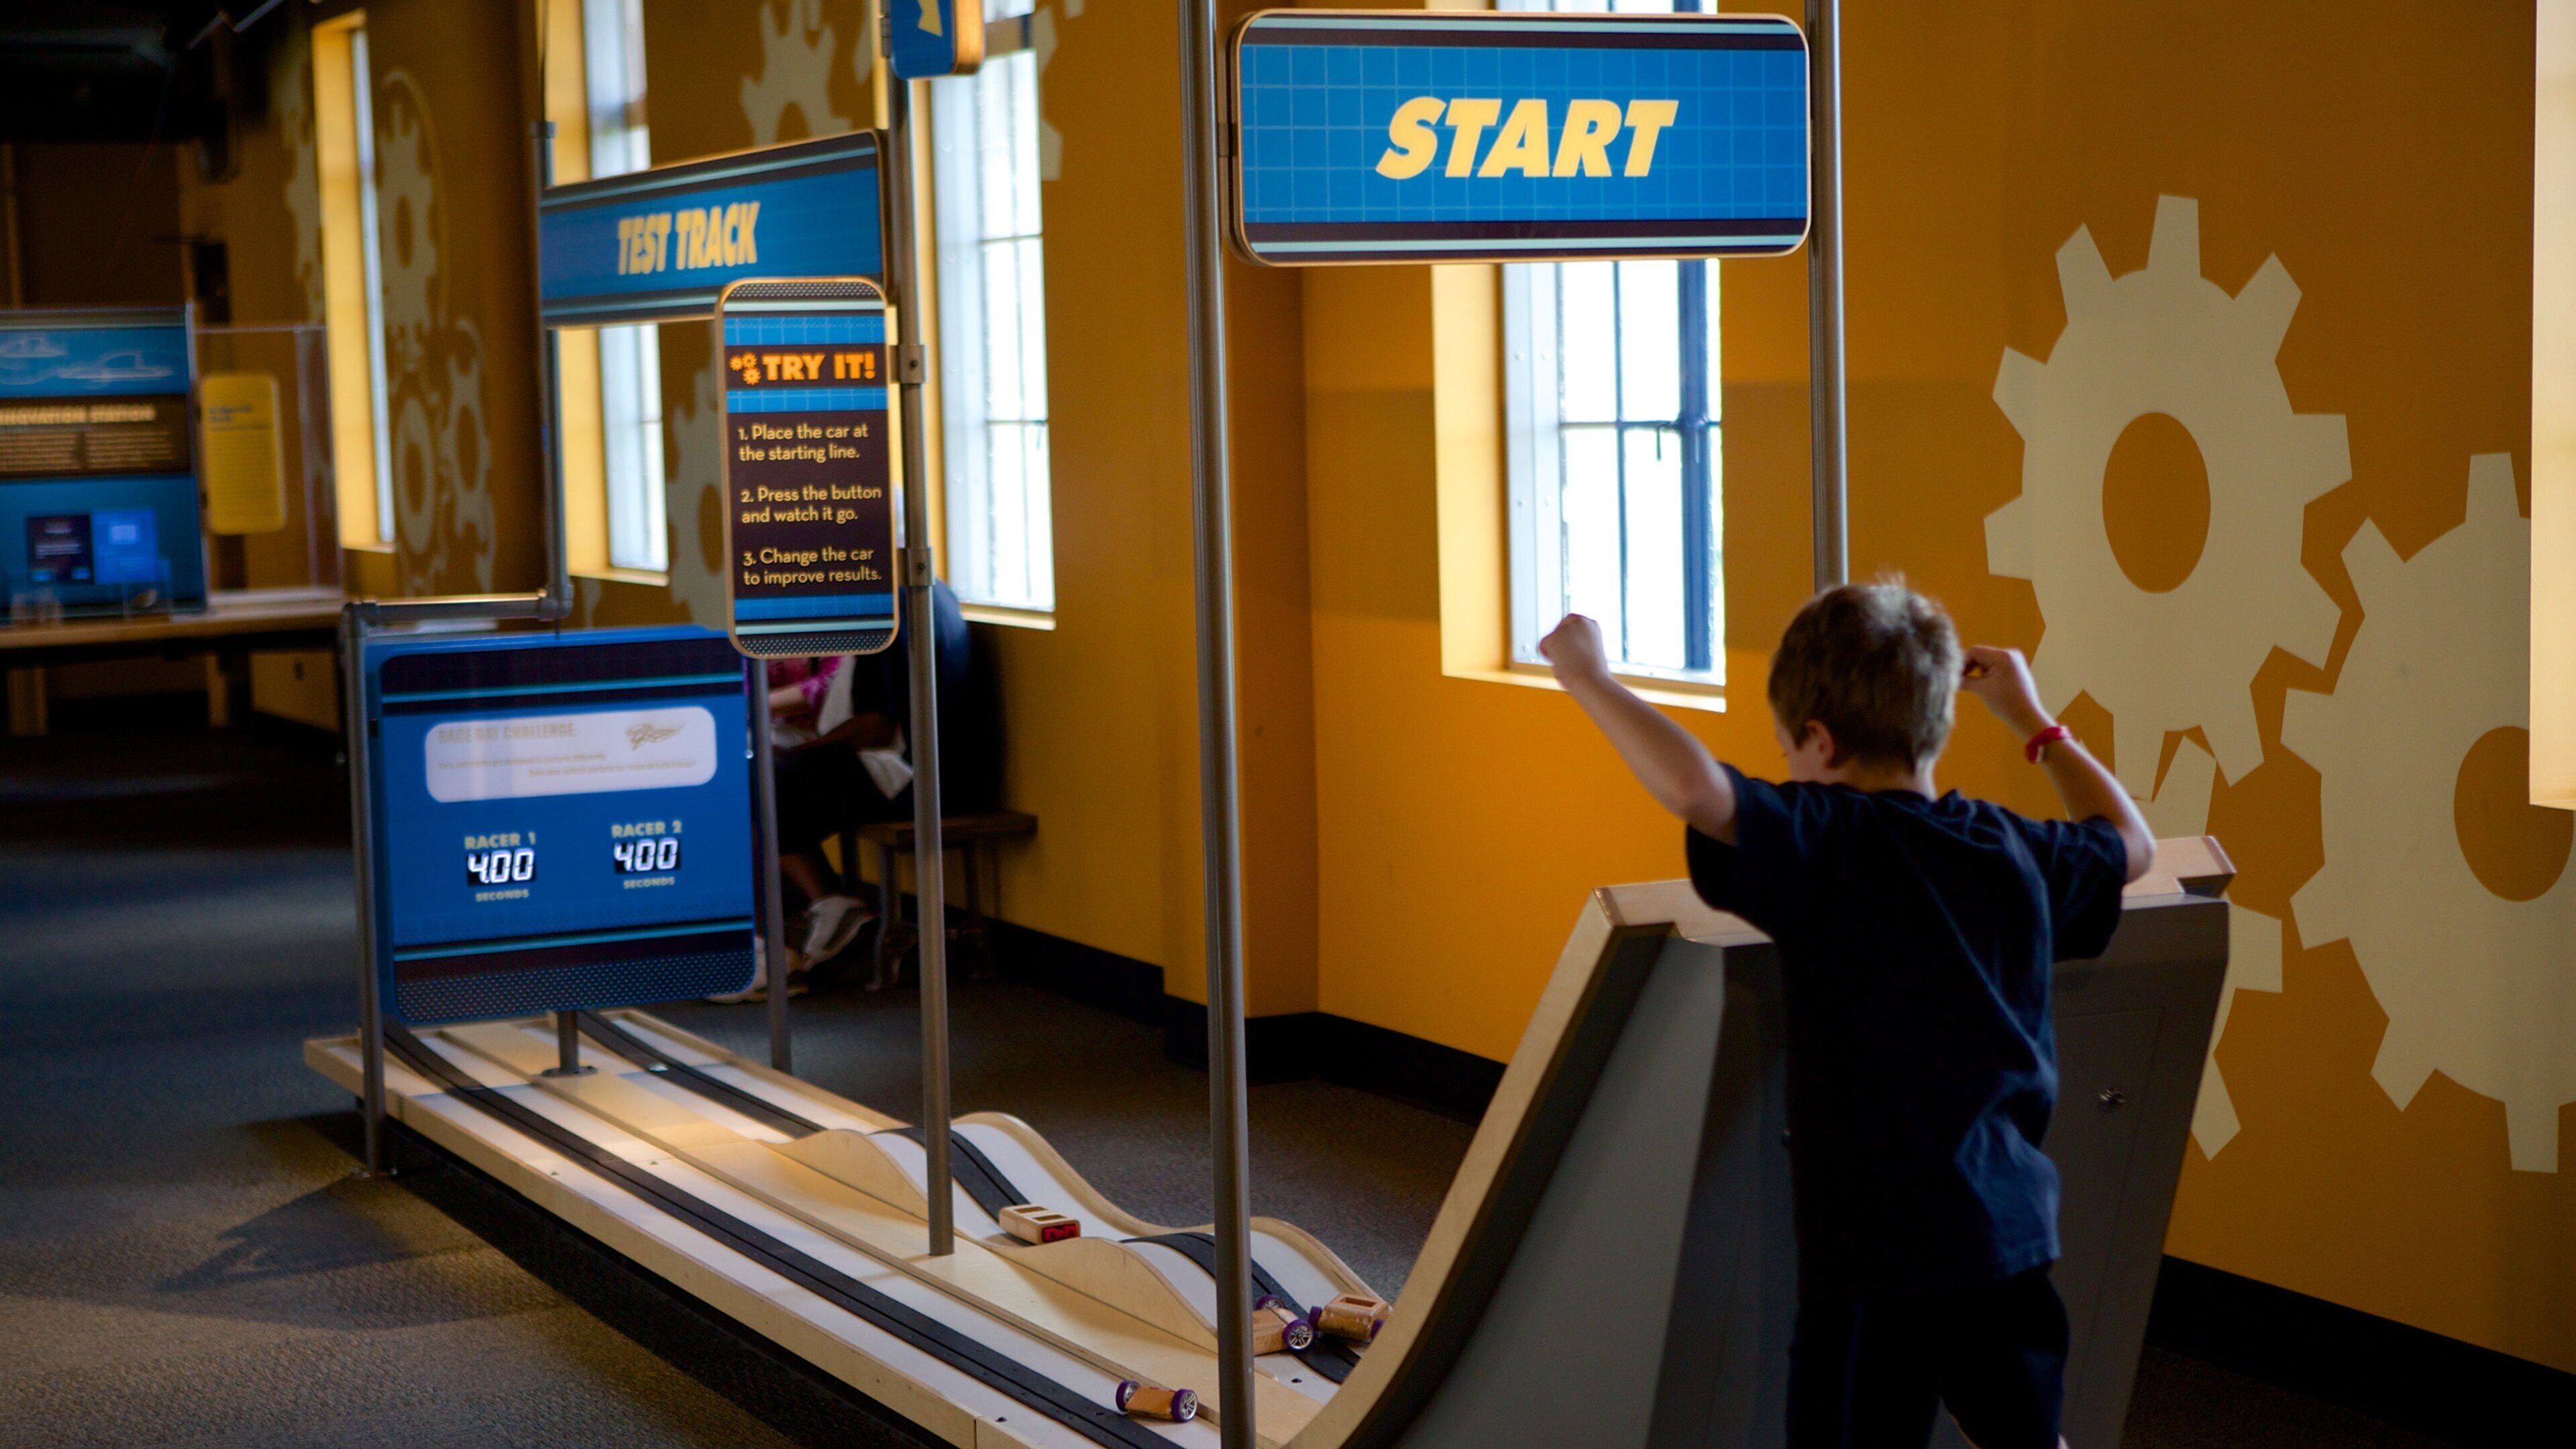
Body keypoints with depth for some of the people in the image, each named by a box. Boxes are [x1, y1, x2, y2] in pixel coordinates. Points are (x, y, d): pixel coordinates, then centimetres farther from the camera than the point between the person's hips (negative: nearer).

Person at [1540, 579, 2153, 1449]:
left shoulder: (1831, 845, -15)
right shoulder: (2019, 854, 5)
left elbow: (1695, 789, -33)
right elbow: (2130, 844, 26)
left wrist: (1587, 677, -19)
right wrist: (2030, 718, 34)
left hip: (1883, 1245, -6)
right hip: (2010, 1230, 6)